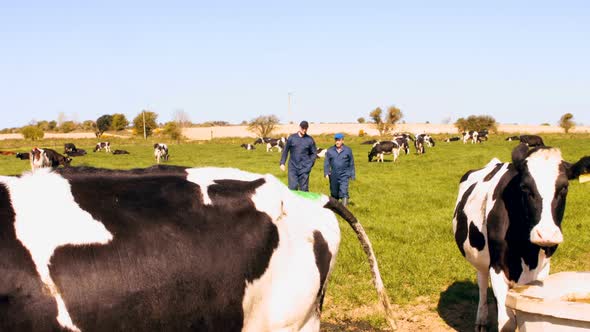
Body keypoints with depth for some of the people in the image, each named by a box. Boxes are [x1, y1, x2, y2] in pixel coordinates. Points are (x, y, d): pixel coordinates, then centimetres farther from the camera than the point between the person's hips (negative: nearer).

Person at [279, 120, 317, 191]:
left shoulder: (310, 140, 2)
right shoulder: (292, 138, 3)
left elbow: (313, 154, 8)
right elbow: (285, 151, 8)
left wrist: (310, 164, -2)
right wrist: (282, 163, 3)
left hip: (304, 169, 0)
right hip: (293, 168, 0)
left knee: (304, 188, 4)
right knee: (292, 187, -3)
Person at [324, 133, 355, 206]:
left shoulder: (348, 150, 2)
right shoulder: (330, 150, 4)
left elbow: (351, 164, 9)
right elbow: (326, 163, 6)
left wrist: (352, 175, 10)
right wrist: (326, 173, -4)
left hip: (344, 175, -2)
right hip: (333, 175, 2)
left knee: (343, 192, -15)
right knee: (334, 193, 13)